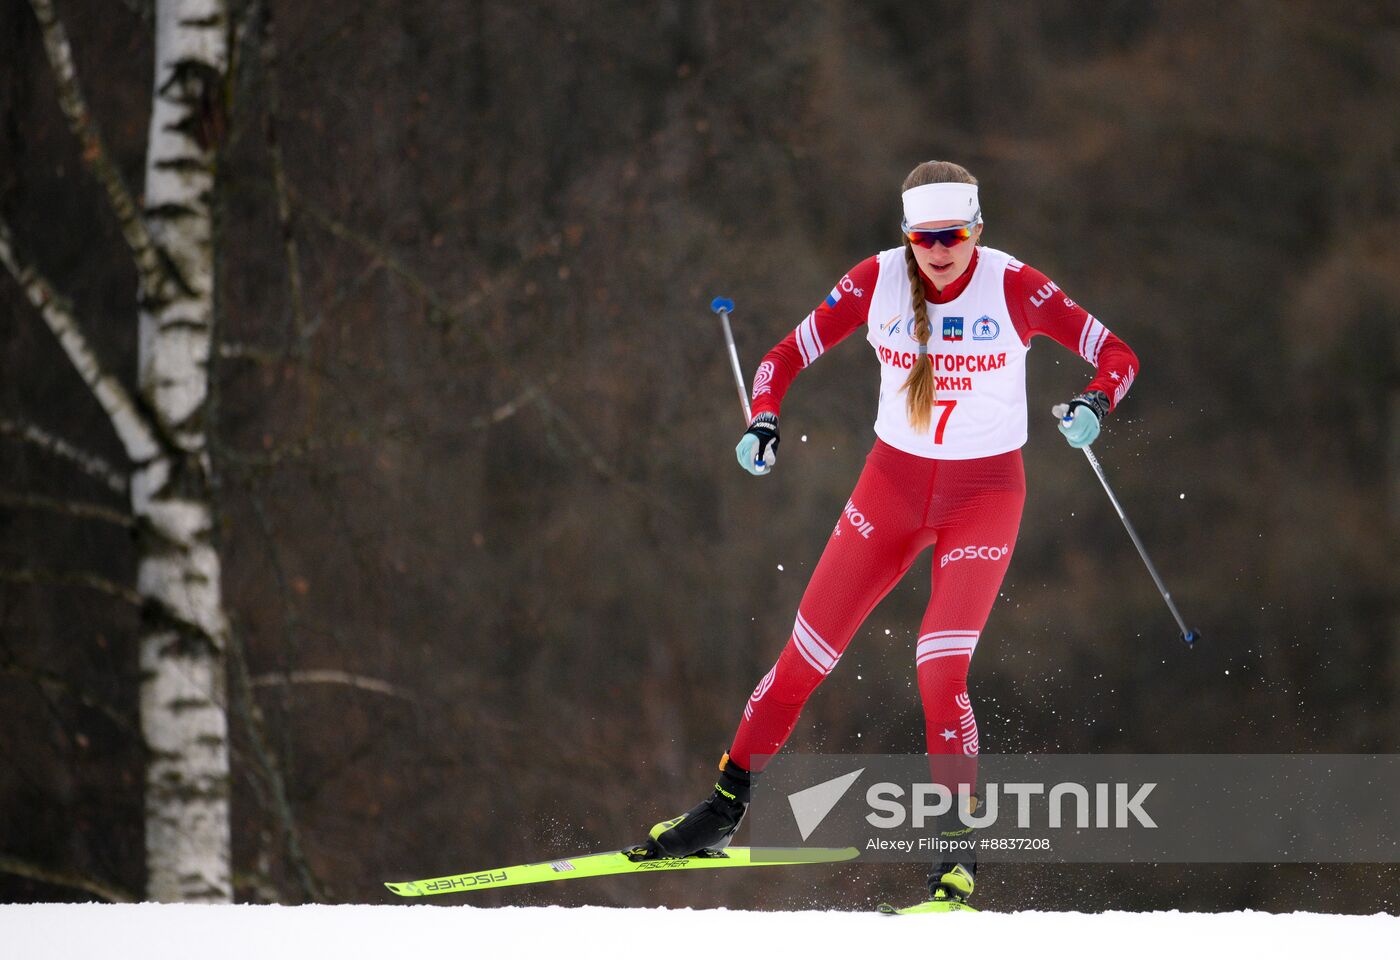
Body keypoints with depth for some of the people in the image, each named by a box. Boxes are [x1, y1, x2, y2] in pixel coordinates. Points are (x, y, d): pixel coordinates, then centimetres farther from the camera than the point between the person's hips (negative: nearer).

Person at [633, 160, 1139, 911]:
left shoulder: (1016, 289, -15)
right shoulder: (876, 282, -9)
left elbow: (1117, 357, -11)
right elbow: (786, 356, -1)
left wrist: (1094, 405, -32)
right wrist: (763, 420, -20)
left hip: (984, 496, -3)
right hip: (893, 484, 3)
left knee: (940, 670, -19)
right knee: (804, 659, 3)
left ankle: (960, 849, -6)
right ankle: (727, 804, 21)